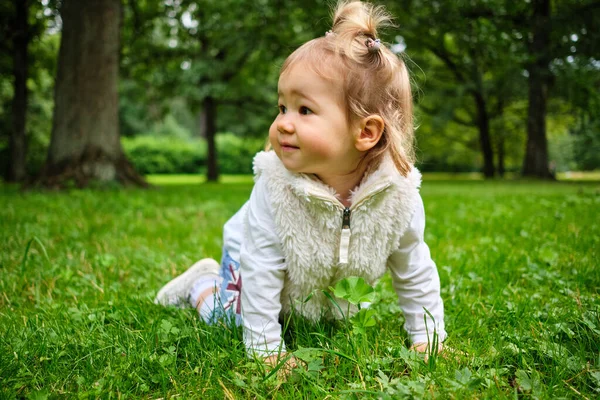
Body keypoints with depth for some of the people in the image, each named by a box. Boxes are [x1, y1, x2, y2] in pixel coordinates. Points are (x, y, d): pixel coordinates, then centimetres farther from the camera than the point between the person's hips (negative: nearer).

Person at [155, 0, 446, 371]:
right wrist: (266, 351, -29)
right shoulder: (275, 187, -42)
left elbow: (415, 272, -17)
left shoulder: (400, 193, -34)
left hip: (330, 289, 3)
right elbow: (261, 272, -33)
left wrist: (427, 338, -12)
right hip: (252, 259, -3)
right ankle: (203, 282, 30)